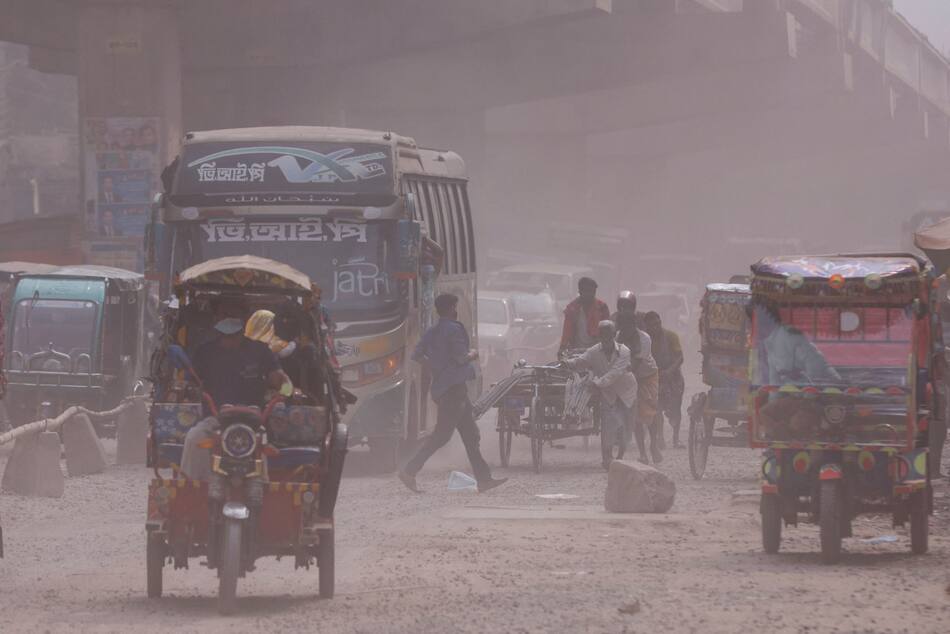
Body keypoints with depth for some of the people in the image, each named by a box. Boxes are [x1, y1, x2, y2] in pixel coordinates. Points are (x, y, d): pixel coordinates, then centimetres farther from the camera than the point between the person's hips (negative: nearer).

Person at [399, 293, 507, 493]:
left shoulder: (432, 331, 12)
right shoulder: (454, 330, -13)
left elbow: (417, 355, 12)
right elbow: (461, 357, -19)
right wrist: (473, 354, 1)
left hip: (441, 386, 9)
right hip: (454, 387, -9)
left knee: (470, 434, 10)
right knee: (441, 435, -8)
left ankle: (484, 479, 10)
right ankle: (409, 471, -11)